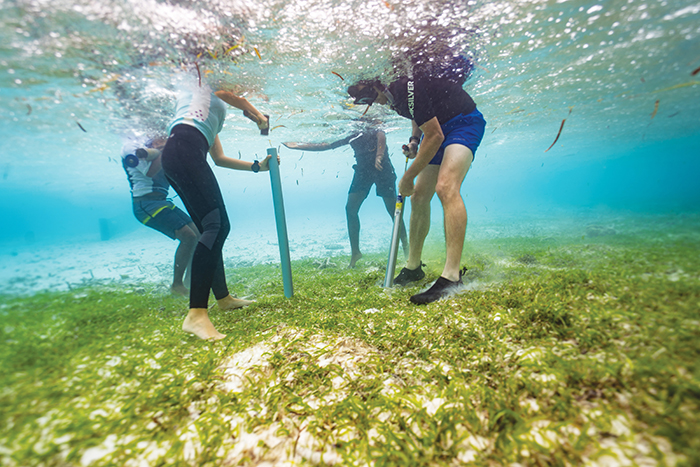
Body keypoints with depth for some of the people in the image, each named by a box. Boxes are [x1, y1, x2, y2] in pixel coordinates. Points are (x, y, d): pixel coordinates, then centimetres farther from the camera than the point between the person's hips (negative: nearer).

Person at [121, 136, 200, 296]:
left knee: (196, 233, 5)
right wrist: (162, 150, -8)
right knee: (188, 236, -21)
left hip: (160, 201, 9)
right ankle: (177, 285, -9)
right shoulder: (132, 146, -3)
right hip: (146, 203, -9)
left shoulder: (153, 149, 22)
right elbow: (150, 171, -18)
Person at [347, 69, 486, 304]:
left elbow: (435, 136, -24)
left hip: (464, 123, -9)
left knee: (446, 187, -32)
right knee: (419, 198, 2)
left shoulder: (409, 88, -27)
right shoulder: (392, 94, 1)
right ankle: (413, 267, 12)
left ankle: (452, 276, -34)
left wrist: (408, 177, -18)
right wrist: (414, 140, 1)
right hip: (439, 127, 9)